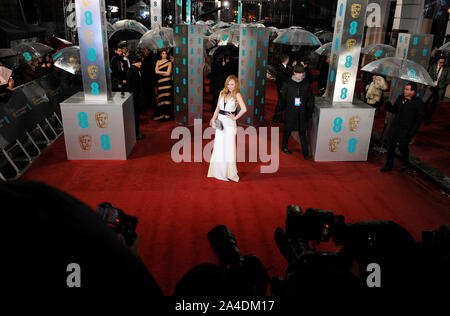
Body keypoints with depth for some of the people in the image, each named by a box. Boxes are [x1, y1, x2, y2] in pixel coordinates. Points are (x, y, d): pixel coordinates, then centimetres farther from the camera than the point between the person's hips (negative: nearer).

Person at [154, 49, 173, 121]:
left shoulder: (169, 62, 5)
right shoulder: (158, 62, 15)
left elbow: (168, 73, -6)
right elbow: (156, 71, 2)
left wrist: (160, 72, -2)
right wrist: (164, 72, -6)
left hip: (167, 81, -3)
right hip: (160, 81, 3)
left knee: (166, 96, -5)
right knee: (161, 97, 0)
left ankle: (166, 114, 1)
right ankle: (161, 114, 8)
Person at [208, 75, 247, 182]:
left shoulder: (237, 95, -7)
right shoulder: (222, 93, 9)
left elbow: (244, 109, -20)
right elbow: (217, 108, 9)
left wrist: (235, 117, -11)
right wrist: (213, 120, -1)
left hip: (229, 123, -5)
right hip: (220, 121, 5)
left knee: (229, 147, -1)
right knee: (218, 147, 9)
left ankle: (230, 172, 9)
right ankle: (219, 171, 21)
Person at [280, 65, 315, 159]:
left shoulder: (306, 84, 1)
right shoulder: (288, 84, -4)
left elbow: (310, 98, 6)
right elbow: (283, 97, 3)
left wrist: (309, 111, 3)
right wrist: (284, 107, 1)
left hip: (302, 113, 1)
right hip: (290, 112, -1)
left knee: (302, 132, 4)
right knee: (287, 130, 14)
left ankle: (305, 151, 10)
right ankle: (284, 146, 33)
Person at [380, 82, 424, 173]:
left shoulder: (418, 103, -8)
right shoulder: (400, 98, 8)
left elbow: (419, 118, -7)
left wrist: (413, 131, -14)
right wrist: (388, 108, -6)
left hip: (406, 130, -5)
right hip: (395, 126, 5)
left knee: (403, 147, -1)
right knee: (390, 146, 5)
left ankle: (404, 164, 28)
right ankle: (389, 165, 19)